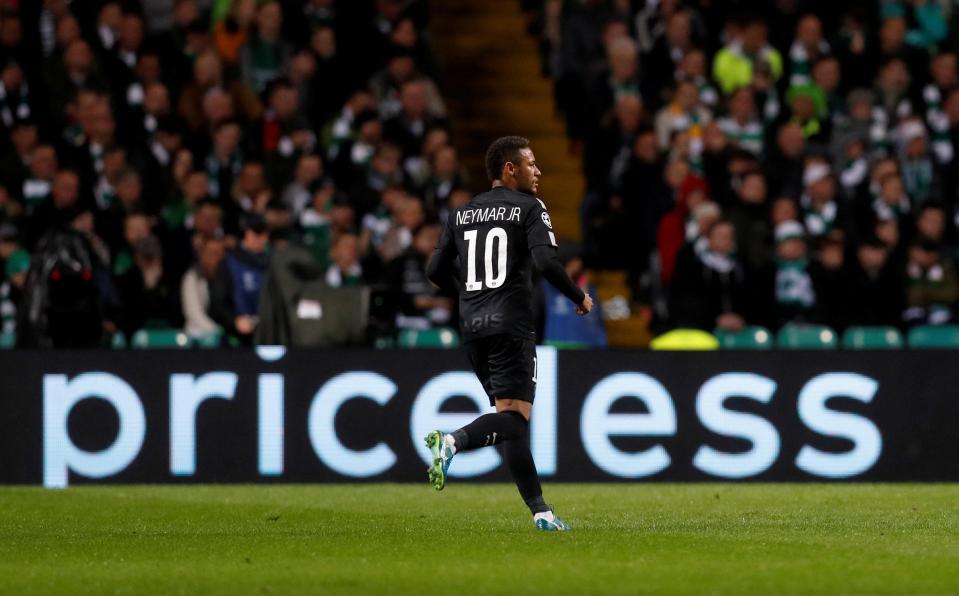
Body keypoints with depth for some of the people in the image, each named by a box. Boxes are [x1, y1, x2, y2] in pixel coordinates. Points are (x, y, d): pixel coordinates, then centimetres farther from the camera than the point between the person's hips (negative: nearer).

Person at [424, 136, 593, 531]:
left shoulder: (460, 213, 16)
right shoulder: (529, 208, -1)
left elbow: (436, 271, 15)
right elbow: (546, 261, -15)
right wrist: (579, 298, -1)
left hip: (472, 325, 7)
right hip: (510, 326, -7)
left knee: (513, 417, 9)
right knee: (513, 417, -9)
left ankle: (540, 511, 4)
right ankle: (452, 441, -35)